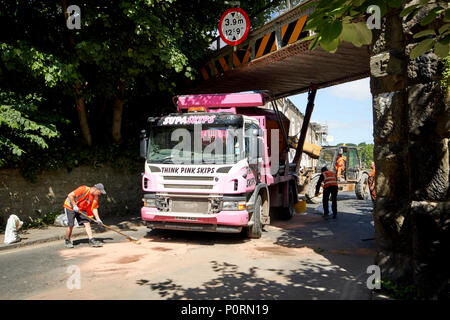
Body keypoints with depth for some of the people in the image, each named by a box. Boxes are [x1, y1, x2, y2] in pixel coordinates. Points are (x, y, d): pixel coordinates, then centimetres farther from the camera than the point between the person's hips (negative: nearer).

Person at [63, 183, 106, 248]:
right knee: (71, 225, -9)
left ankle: (92, 240, -7)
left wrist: (98, 219, -10)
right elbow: (70, 195, -29)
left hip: (81, 209, 7)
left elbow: (94, 208, 0)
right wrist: (74, 206, -28)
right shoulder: (84, 189, -28)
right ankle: (67, 241, 14)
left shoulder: (95, 197, -5)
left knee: (87, 223, -7)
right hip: (70, 207, -6)